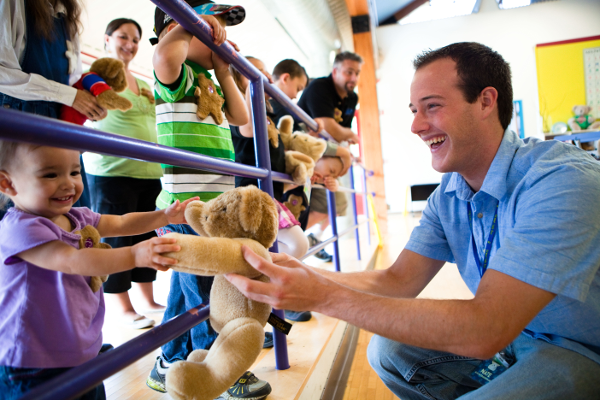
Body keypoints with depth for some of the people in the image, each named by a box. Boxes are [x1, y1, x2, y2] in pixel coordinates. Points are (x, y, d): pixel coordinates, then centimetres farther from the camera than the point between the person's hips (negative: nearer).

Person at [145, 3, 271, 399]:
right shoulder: (180, 75, -10)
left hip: (214, 203, 10)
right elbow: (164, 57, -33)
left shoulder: (209, 82, 19)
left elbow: (241, 118, 19)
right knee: (207, 290, 2)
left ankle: (170, 365, 34)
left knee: (187, 288, 18)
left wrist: (225, 74, 12)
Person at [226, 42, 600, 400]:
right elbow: (399, 280, -8)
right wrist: (302, 273, -25)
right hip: (509, 336, 7)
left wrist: (325, 296, -38)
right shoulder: (448, 194, -3)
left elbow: (485, 331, -36)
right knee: (388, 350, -2)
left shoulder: (562, 179, -29)